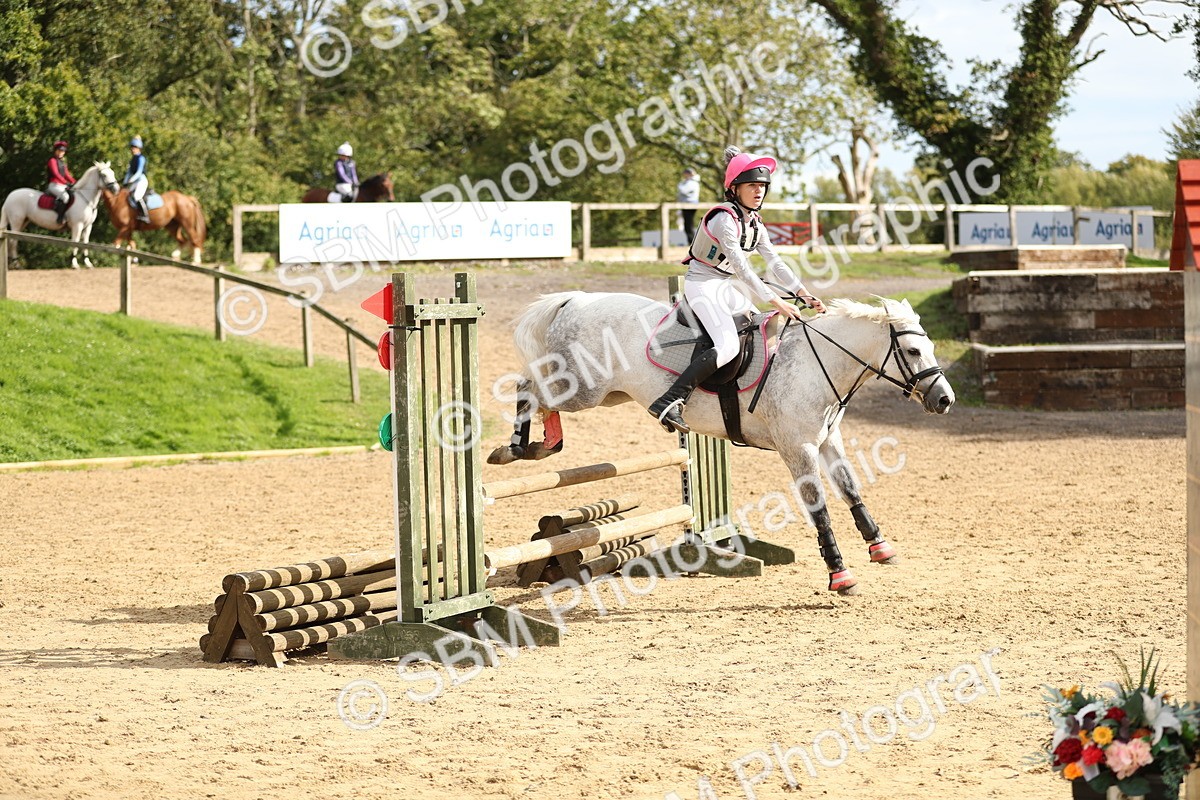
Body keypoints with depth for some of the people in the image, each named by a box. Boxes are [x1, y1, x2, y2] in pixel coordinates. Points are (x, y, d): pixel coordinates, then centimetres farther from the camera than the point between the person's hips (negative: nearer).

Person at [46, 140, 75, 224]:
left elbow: (67, 174, 20)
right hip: (54, 185, -9)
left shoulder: (62, 162, 21)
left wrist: (74, 182, 5)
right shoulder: (53, 161, -5)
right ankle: (60, 217, -35)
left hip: (62, 185, 9)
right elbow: (56, 173, -16)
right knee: (65, 196, -33)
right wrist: (66, 183, -25)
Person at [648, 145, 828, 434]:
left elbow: (775, 264, 6)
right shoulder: (725, 218, -21)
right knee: (728, 346, -27)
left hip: (725, 287, 10)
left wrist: (804, 294, -7)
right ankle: (668, 403, -35)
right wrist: (776, 302, -28)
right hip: (702, 284, -10)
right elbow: (741, 268, -26)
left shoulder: (754, 223, 7)